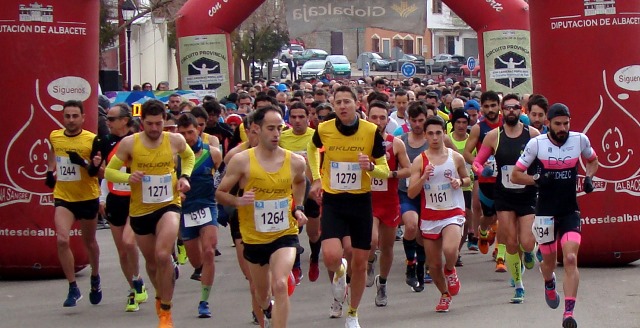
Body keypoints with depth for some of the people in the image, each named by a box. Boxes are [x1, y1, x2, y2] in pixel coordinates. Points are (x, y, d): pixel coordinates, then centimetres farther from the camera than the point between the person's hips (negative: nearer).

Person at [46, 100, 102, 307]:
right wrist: (50, 171, 14)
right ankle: (73, 288, -9)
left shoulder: (92, 140, -12)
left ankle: (95, 278, 43)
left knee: (89, 242, 16)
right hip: (63, 198, 2)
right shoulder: (54, 137, -1)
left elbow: (96, 172, -10)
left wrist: (84, 163, -28)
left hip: (88, 198, -1)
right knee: (62, 240, -18)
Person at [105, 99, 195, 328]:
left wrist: (185, 176, 0)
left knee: (162, 255, -24)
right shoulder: (129, 143, -10)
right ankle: (161, 296, 50)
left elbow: (189, 156, 17)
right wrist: (128, 177, -20)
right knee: (152, 262, 16)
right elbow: (109, 171, -1)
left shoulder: (175, 140, -6)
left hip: (168, 205, -2)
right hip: (140, 210, 2)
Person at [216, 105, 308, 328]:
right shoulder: (241, 161, -13)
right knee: (262, 293, 19)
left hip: (285, 234, -1)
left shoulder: (295, 162, -6)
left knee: (280, 285, -24)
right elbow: (220, 193, -4)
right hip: (254, 237, 1)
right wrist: (238, 201, -24)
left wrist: (298, 208, 5)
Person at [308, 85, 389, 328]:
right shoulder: (324, 129, -6)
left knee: (360, 263, 6)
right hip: (332, 201, 0)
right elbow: (312, 149, 20)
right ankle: (339, 272, 18)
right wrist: (316, 178, 11)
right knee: (331, 256, -21)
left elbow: (385, 171, -2)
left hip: (361, 201, 0)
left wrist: (370, 166, -24)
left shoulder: (371, 131, -9)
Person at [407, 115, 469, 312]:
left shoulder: (456, 158, 1)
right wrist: (424, 177, -20)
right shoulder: (419, 161, -1)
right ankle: (445, 295, 33)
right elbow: (411, 193, -4)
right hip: (429, 217, 2)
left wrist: (460, 182, -6)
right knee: (434, 264, 7)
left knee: (449, 250, -29)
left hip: (453, 213, -2)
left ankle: (450, 271, 6)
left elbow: (468, 180, 17)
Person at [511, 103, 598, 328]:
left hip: (570, 210, 1)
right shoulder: (536, 144, -8)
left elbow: (593, 161, 19)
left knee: (571, 259, -15)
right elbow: (516, 175, -2)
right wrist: (537, 179, -20)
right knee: (549, 260, 12)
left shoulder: (580, 140, -3)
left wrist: (589, 178, -2)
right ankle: (549, 284, 50)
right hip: (545, 211, 0)